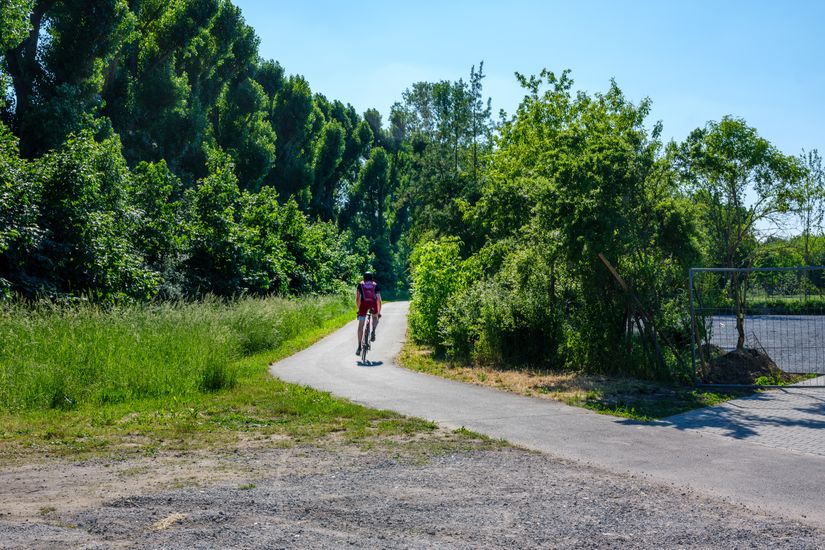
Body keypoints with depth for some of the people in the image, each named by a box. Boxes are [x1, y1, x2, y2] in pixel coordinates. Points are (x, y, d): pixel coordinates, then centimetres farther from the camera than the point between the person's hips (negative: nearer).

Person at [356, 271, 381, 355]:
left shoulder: (360, 285, 27)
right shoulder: (375, 285, 28)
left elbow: (357, 298, 21)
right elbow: (379, 300, 28)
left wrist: (358, 309, 31)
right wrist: (378, 312, 36)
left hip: (364, 303, -1)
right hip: (373, 302, 1)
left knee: (361, 325, 6)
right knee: (375, 317, 33)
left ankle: (359, 347, 1)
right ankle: (373, 331, 4)